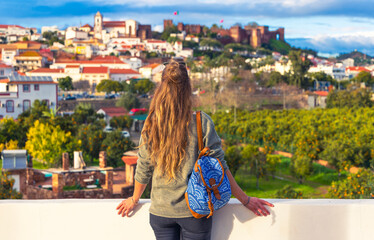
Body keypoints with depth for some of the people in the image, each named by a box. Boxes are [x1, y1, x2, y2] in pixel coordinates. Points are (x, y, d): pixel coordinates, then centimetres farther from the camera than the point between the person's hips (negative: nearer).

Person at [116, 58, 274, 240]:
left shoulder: (151, 125, -6)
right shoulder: (201, 122, -12)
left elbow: (143, 171, 3)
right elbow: (219, 167, -9)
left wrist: (134, 199, 22)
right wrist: (245, 200, 3)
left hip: (160, 211, 2)